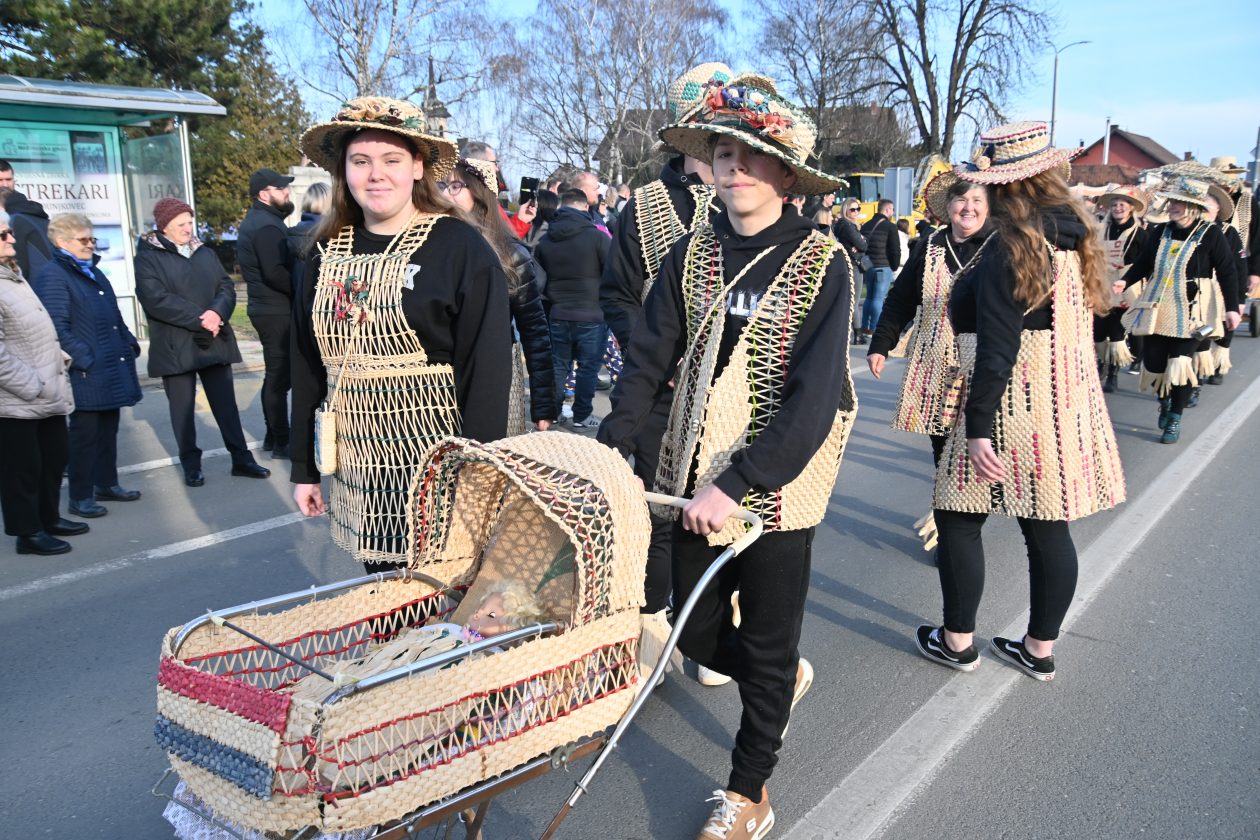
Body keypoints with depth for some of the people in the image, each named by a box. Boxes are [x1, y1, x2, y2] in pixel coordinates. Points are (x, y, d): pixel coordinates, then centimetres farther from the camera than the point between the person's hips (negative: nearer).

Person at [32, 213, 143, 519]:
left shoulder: (93, 272, 17)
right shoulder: (53, 276, -11)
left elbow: (114, 316, 22)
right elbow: (57, 328, -18)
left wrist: (129, 344, 12)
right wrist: (83, 359, -21)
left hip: (112, 367, 8)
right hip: (86, 373, -8)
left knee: (109, 426, 15)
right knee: (85, 431, -1)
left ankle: (106, 483, 28)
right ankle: (80, 496, 10)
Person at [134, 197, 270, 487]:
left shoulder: (205, 253, 14)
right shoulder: (148, 258, -3)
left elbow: (227, 287, 6)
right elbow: (157, 299, -15)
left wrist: (217, 312, -15)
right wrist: (199, 320, -19)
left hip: (215, 342, 4)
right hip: (175, 348, -4)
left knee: (226, 403, 7)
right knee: (183, 408, 5)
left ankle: (241, 459, 13)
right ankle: (191, 465, 16)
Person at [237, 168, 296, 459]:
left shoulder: (257, 220, 17)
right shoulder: (266, 225, -16)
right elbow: (274, 272, -24)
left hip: (267, 308, 11)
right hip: (277, 311, -11)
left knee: (274, 375, 17)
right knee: (279, 377, -5)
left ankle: (273, 436, 26)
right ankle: (282, 442, 1)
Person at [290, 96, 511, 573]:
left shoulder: (460, 248, -8)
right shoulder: (329, 253, 7)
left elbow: (488, 368, -11)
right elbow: (308, 367, 12)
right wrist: (304, 467, 13)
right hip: (359, 466, 5)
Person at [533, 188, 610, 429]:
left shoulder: (544, 241, 4)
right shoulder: (597, 237, -11)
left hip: (557, 316, 4)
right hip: (592, 316, -4)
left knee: (558, 366, 14)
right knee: (588, 367, 6)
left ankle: (552, 412, 20)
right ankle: (582, 416, 10)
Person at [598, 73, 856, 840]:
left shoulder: (821, 264, -11)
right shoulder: (692, 254, 2)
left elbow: (813, 399, -19)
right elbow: (650, 361, 0)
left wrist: (736, 486, -27)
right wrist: (610, 452, -12)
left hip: (774, 489, -4)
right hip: (693, 483, 4)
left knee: (766, 648, 10)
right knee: (696, 633, 16)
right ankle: (787, 677, 47)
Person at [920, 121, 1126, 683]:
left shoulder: (1011, 247, -16)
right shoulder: (1076, 237, 9)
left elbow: (996, 349, -21)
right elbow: (1079, 321, 15)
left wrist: (977, 425, -19)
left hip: (1013, 405, -8)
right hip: (1067, 406, 8)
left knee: (958, 518, 7)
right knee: (1048, 527, 13)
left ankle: (957, 641, 19)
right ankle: (1040, 649, 26)